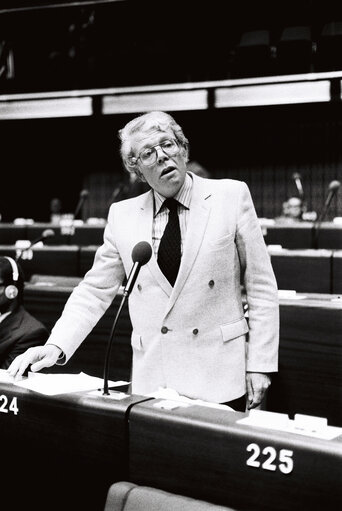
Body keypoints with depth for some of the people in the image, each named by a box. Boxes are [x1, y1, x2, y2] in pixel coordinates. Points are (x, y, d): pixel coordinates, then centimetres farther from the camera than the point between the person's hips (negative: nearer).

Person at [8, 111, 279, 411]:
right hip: (151, 381, 2)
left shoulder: (232, 196, -1)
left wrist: (260, 365, -5)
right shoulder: (122, 216, 6)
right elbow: (95, 292, 9)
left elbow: (261, 287, -1)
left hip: (221, 378, -2)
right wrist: (55, 348, -4)